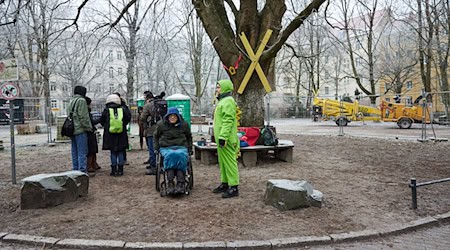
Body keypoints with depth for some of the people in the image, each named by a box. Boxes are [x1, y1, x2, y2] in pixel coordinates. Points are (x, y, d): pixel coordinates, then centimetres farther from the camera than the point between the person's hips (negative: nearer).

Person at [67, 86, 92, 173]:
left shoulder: (71, 102, 18)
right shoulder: (81, 100, -9)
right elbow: (83, 117, -16)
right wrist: (88, 127, -10)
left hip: (72, 130, 9)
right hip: (80, 130, -9)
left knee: (75, 151, 13)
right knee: (82, 152, -7)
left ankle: (75, 170, 18)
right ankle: (83, 171, -7)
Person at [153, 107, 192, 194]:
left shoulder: (184, 124, 13)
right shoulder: (161, 124, 10)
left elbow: (189, 137, 27)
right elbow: (155, 137, 23)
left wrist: (190, 148, 17)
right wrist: (156, 148, 12)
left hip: (181, 147, 0)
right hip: (166, 148, 0)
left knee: (180, 155, -37)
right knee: (170, 155, -38)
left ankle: (180, 183, -42)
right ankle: (170, 183, -42)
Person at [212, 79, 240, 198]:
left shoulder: (228, 101, -13)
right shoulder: (222, 101, 21)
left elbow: (228, 121, -22)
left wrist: (223, 137, -26)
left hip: (226, 139, -11)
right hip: (221, 138, 11)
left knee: (229, 161, -7)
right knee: (223, 162, 16)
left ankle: (234, 187, -2)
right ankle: (225, 183, 26)